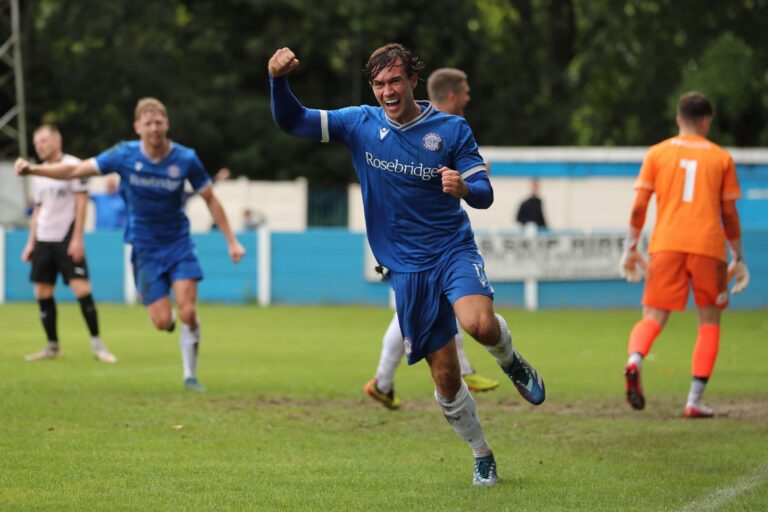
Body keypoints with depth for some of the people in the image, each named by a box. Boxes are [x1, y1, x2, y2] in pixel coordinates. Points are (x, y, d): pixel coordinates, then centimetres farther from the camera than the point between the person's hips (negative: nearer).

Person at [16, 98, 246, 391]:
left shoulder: (185, 159, -10)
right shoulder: (124, 155, -10)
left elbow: (210, 200, 1)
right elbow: (75, 170, -3)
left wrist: (232, 241, -1)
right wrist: (33, 169, -12)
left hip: (178, 243, 0)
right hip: (145, 248, 0)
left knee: (187, 313, -14)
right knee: (163, 321, -8)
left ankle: (190, 373, 5)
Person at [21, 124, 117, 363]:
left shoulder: (72, 165, -5)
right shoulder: (39, 173, 15)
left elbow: (81, 202, -8)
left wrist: (77, 238, -14)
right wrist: (31, 242, 15)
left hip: (67, 238, -7)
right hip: (43, 239, 7)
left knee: (81, 288, -13)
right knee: (42, 293, 4)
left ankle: (97, 344, -7)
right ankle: (52, 346, 12)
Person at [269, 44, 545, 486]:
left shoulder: (452, 129, -2)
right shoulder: (360, 123, 2)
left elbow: (485, 193, -2)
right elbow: (291, 121, 0)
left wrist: (464, 187, -26)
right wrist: (279, 80, -19)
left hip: (454, 250, -2)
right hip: (407, 268, 2)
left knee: (479, 323, -33)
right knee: (445, 375, 3)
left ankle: (511, 361, 1)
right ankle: (482, 456, 23)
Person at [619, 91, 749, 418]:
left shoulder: (657, 153, 10)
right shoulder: (721, 158, 10)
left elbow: (639, 205, 4)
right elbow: (729, 214, 9)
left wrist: (631, 248, 9)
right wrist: (738, 258, 17)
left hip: (665, 245, 1)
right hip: (708, 246, -1)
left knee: (653, 317, 2)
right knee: (710, 321, 12)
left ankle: (634, 361, -32)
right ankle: (695, 400, 2)